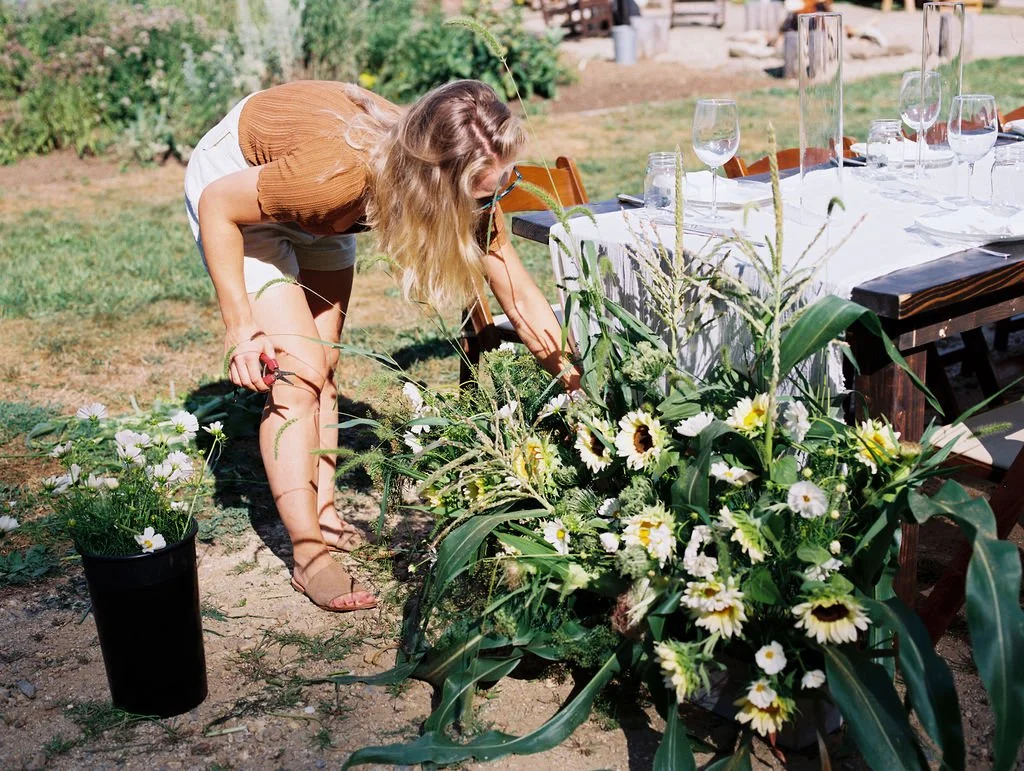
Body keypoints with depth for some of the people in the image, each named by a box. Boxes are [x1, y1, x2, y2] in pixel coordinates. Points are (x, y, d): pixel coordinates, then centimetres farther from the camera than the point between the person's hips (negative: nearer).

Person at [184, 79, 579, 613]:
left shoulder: (471, 185, -25)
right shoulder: (341, 174, -43)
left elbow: (520, 295, -16)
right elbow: (218, 205, -28)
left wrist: (580, 387, -19)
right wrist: (239, 324, -26)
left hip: (311, 210, 6)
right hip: (234, 184, -6)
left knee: (323, 365, 8)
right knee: (297, 370, -13)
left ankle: (324, 516, 20)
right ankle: (310, 558, -7)